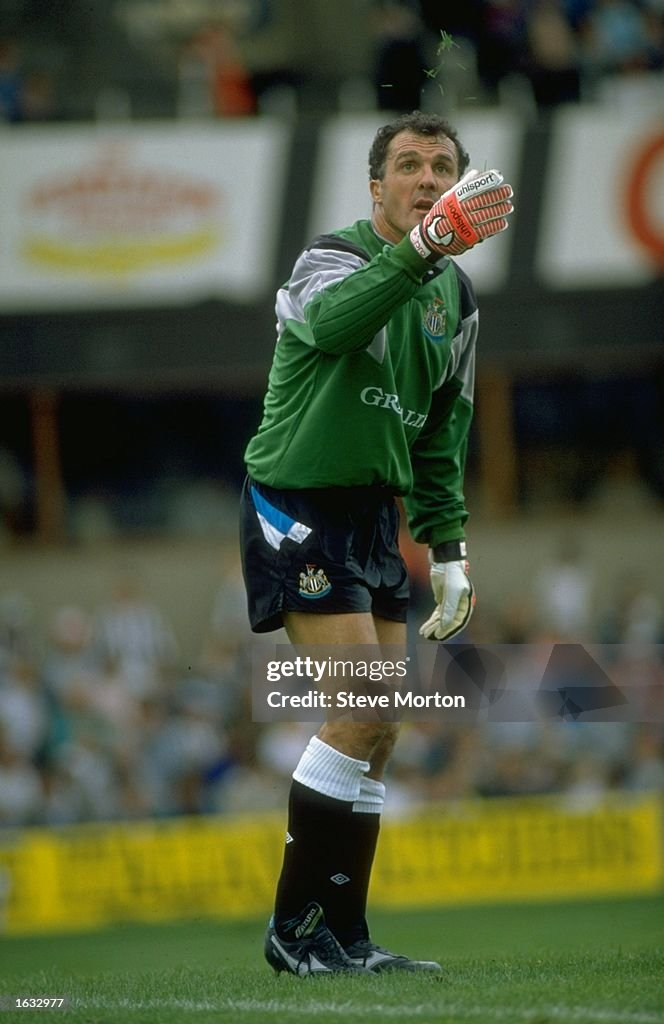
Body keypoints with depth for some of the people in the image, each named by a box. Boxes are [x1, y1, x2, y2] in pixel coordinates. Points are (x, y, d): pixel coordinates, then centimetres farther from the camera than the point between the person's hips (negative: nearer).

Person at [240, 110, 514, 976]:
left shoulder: (456, 296, 11)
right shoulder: (332, 259, -12)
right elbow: (334, 321, -38)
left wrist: (448, 549, 14)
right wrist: (426, 246, -52)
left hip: (375, 515, 8)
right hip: (298, 506, -8)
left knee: (379, 732, 4)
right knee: (364, 710, -16)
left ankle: (344, 936, 9)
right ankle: (293, 926, -7)